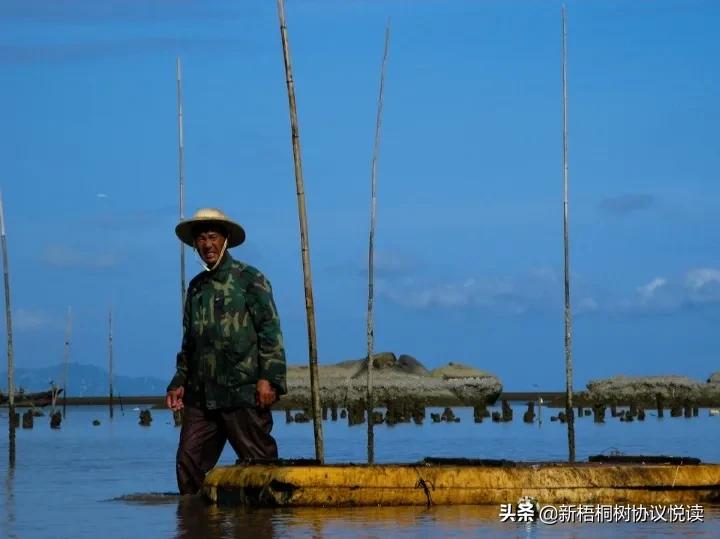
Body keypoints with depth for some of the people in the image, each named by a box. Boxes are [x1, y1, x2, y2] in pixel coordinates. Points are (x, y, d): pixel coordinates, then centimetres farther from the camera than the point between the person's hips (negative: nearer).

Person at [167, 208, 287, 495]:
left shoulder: (249, 279, 0)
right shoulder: (196, 286, 19)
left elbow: (270, 331, -5)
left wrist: (268, 378, -14)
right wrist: (179, 382, 18)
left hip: (243, 393, -6)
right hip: (201, 395, 6)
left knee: (259, 461, -3)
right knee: (188, 462, 1)